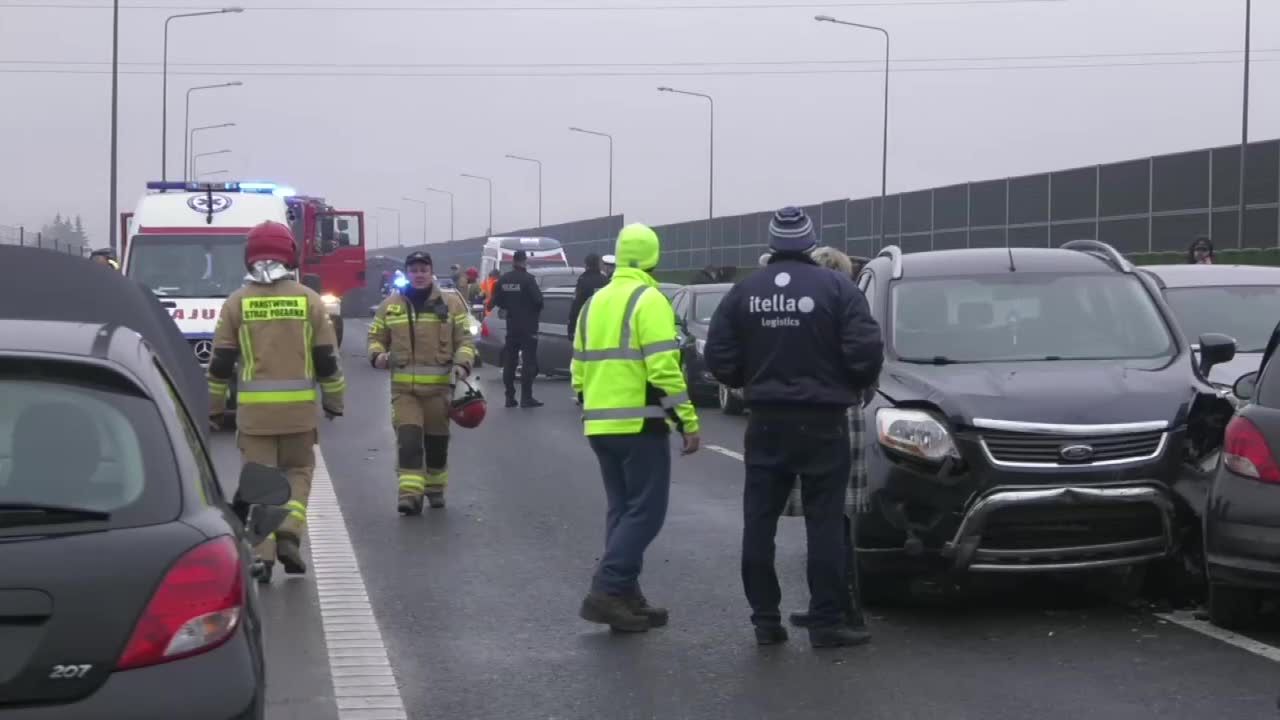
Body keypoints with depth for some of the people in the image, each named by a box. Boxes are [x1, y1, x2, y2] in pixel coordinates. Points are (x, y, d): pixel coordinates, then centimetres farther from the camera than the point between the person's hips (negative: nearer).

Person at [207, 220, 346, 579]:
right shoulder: (309, 300, 2)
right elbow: (327, 359, 4)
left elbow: (221, 362, 3)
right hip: (299, 406, 0)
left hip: (254, 408, 0)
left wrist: (214, 406, 12)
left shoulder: (237, 302, 1)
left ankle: (262, 553, -2)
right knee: (298, 472, 16)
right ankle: (289, 533, -3)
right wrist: (333, 400, 15)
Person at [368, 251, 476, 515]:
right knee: (408, 438, -12)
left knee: (437, 439, 10)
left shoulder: (451, 304, 4)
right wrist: (377, 355, -8)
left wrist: (462, 363, -14)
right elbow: (376, 337, 14)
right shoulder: (390, 306, 7)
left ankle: (435, 488, 27)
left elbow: (465, 339, 4)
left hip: (439, 385, 0)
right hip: (403, 386, 0)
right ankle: (410, 493, -16)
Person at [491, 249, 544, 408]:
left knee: (509, 361, 10)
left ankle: (510, 397, 10)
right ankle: (526, 398, -8)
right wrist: (537, 310, 3)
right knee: (529, 361, -3)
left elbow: (497, 301, 6)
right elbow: (538, 300, -18)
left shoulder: (503, 280, 2)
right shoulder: (527, 279, -15)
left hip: (511, 325, 5)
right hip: (528, 326, -5)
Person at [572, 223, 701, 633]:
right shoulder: (649, 301, -10)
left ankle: (624, 597, 11)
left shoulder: (595, 302, 15)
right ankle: (606, 592, -13)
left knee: (622, 510, 13)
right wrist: (688, 421, -15)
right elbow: (664, 369, -18)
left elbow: (580, 368, 18)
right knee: (645, 511, -5)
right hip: (639, 425, -8)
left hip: (600, 426, 8)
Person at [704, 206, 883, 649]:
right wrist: (852, 386, 7)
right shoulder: (837, 289, -7)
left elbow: (719, 358, 0)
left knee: (759, 521, 8)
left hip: (766, 422, 3)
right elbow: (866, 351, -14)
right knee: (824, 522, 2)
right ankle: (826, 622, 0)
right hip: (822, 422, -3)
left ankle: (765, 619, 8)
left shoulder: (745, 293, 2)